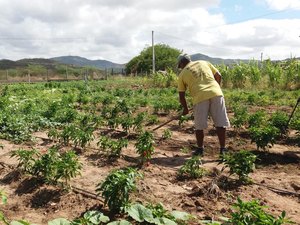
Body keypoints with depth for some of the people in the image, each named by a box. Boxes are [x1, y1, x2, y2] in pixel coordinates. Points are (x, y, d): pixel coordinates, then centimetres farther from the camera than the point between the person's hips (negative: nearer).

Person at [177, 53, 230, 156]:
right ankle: (223, 149, 14)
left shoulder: (182, 74, 16)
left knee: (199, 126, 13)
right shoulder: (204, 63, 22)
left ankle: (200, 149, 24)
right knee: (220, 124, 9)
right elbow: (218, 76, 18)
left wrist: (185, 109, 31)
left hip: (200, 97, -2)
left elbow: (181, 96, 17)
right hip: (216, 94, 2)